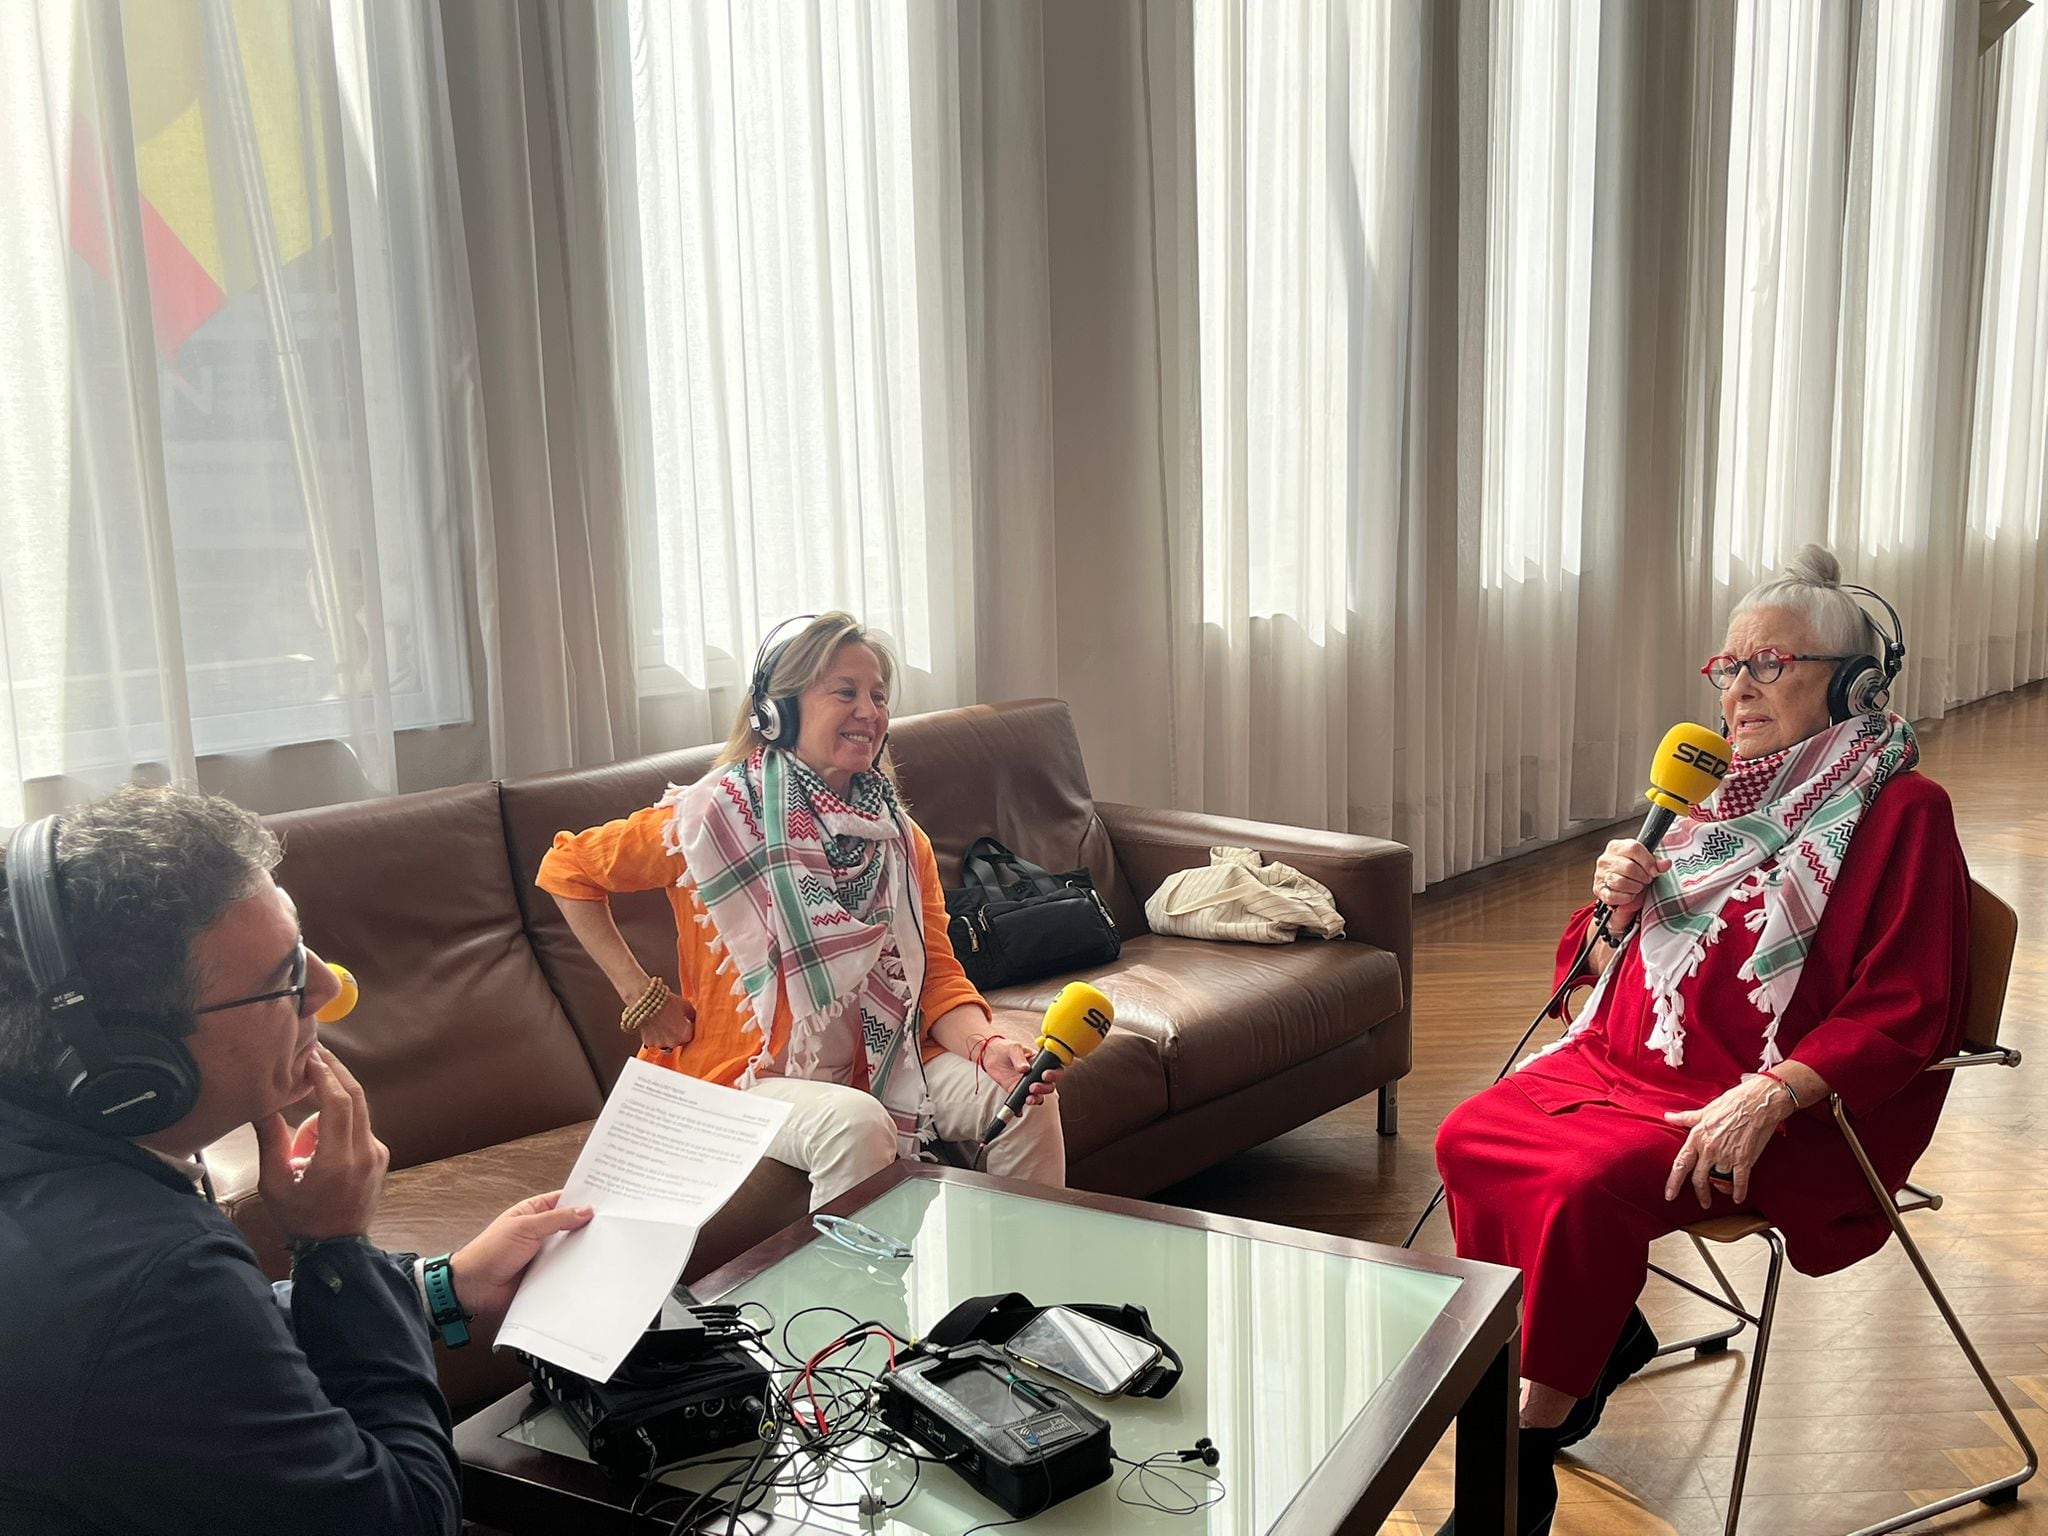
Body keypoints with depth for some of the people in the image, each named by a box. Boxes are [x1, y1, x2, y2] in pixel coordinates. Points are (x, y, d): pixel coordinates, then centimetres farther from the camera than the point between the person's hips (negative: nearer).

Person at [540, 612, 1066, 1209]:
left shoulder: (903, 840, 4)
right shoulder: (718, 815, -11)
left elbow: (938, 976, 0)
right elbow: (566, 870, -1)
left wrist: (989, 1043, -22)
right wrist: (642, 996, -6)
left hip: (882, 1063, 5)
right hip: (749, 1074, -5)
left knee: (1026, 1098, -14)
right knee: (856, 1126, -35)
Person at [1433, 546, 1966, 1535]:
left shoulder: (1902, 812, -6)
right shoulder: (1723, 795, 15)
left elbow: (1903, 1010, -14)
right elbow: (1619, 962, 21)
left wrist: (1770, 1095, -27)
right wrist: (1618, 906, -3)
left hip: (1762, 1104, -7)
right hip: (1625, 1061, 8)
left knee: (1587, 1187, -29)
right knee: (1470, 1138, -9)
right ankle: (1605, 1335, 11)